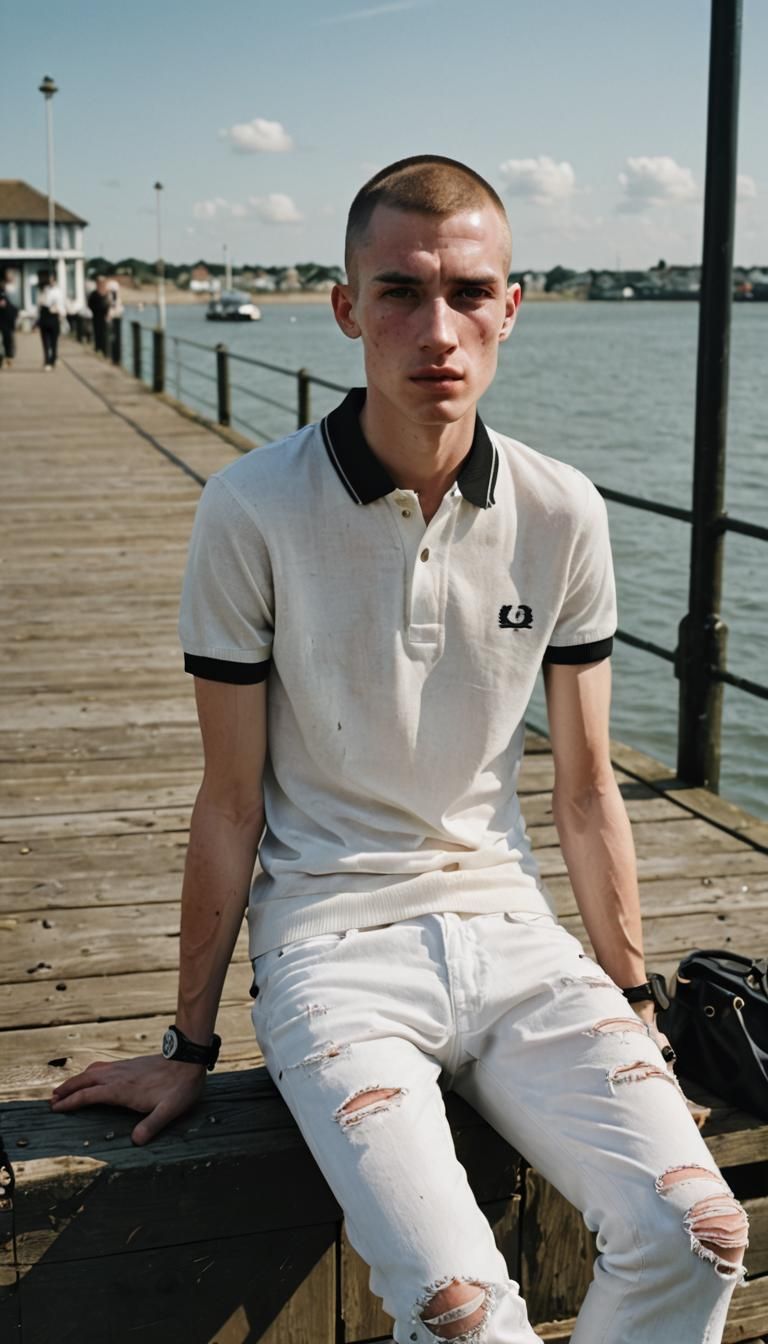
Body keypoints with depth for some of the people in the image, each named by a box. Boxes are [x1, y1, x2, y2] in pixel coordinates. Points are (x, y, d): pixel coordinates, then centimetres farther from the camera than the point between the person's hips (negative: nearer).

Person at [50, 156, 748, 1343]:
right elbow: (231, 804, -2)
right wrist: (189, 1046, 5)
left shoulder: (562, 515, 0)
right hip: (334, 942, -3)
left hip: (509, 925, 4)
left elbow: (585, 791, 9)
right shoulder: (253, 512, -9)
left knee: (696, 1235, -17)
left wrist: (634, 1007, 12)